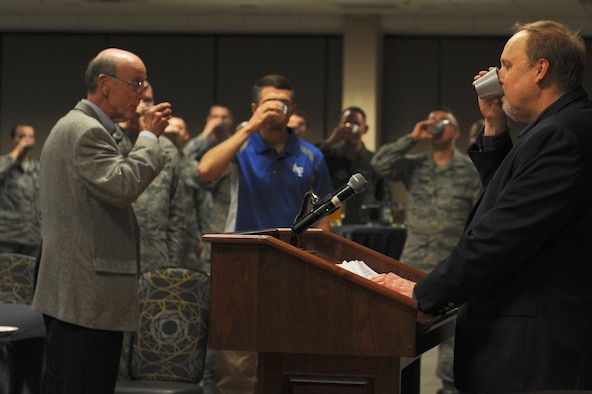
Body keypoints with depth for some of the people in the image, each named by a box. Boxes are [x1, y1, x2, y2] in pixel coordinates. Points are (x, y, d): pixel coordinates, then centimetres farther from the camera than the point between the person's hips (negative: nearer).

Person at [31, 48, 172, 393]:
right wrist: (149, 137, -14)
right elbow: (122, 186, -24)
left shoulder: (72, 127, 22)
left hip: (70, 292, 11)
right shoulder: (86, 131, -13)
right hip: (89, 295, -11)